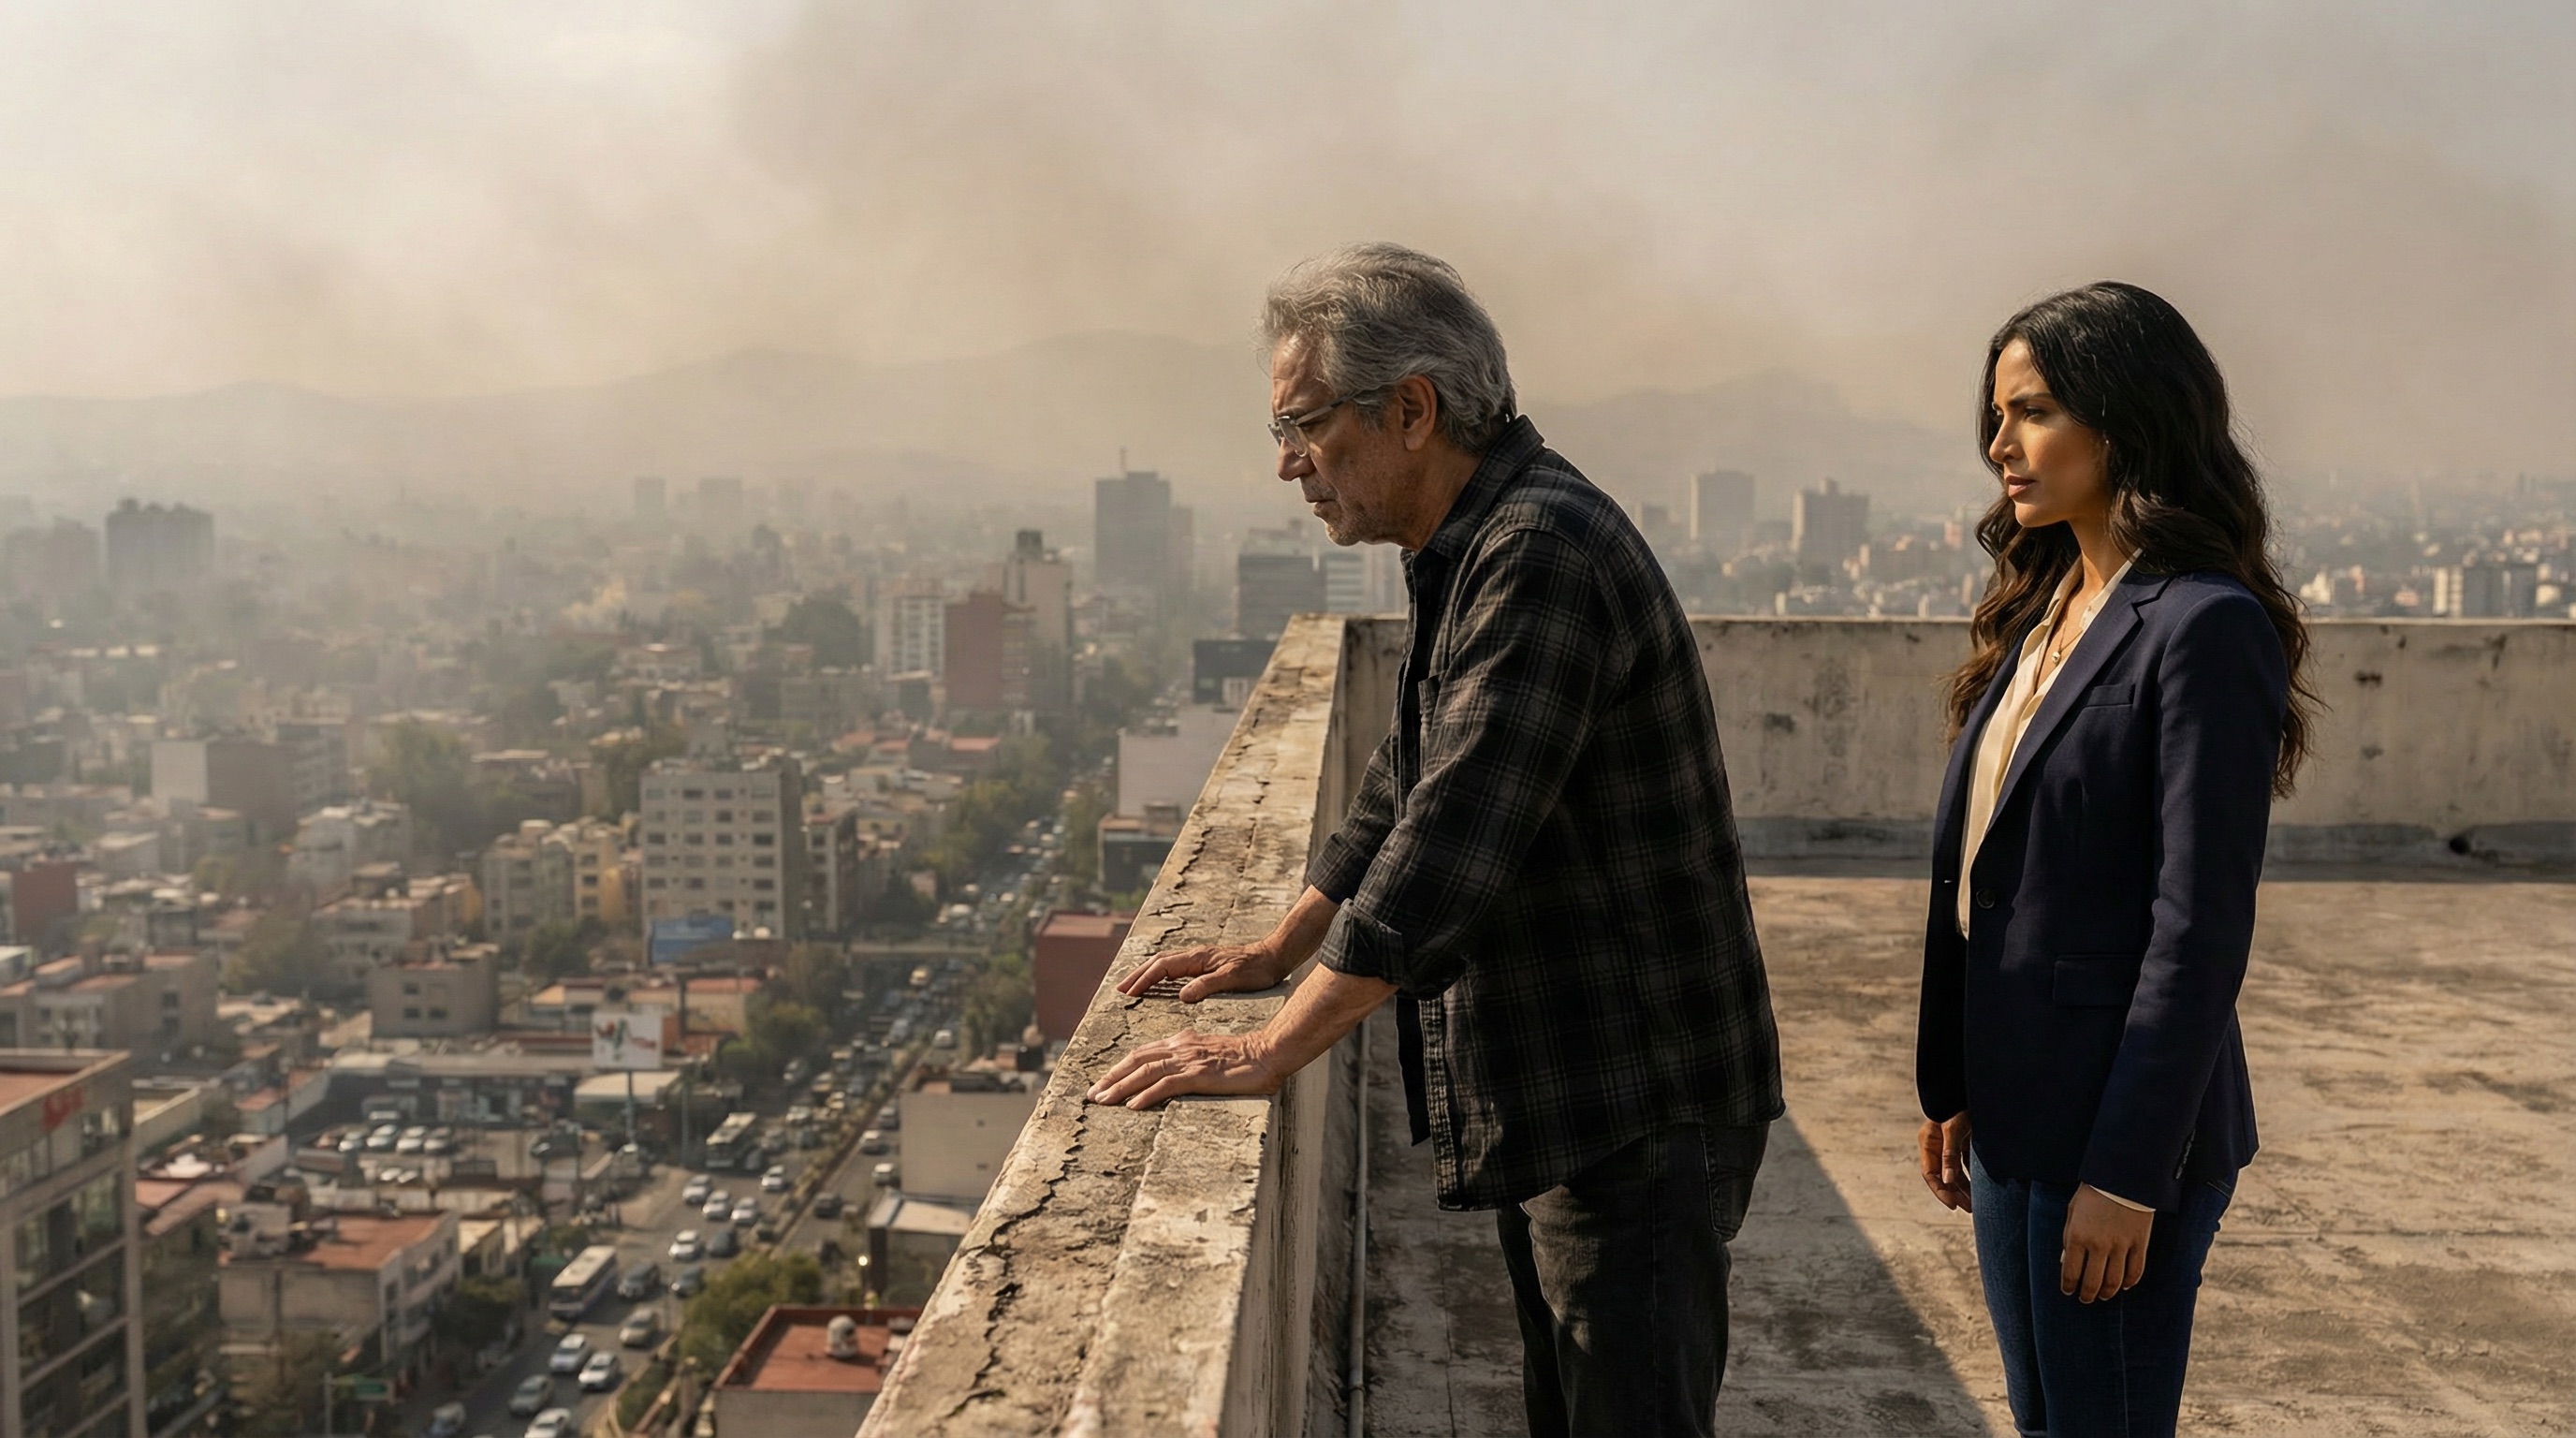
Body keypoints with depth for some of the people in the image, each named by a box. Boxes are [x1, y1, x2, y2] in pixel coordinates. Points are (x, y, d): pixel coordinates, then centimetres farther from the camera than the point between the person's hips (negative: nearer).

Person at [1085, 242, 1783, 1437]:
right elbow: (1402, 793, 21)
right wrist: (1280, 950, 19)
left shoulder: (1542, 556, -23)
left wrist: (1271, 1051, -25)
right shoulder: (1472, 551, 11)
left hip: (1640, 1108, -10)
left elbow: (1446, 849, -29)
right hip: (1546, 1094, 10)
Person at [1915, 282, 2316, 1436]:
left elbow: (2201, 925, -18)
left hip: (2121, 1123, -8)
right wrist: (1953, 1089, 13)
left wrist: (2129, 1170, -17)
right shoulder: (2043, 613, 9)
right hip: (2016, 1115, 8)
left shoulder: (2205, 628, -15)